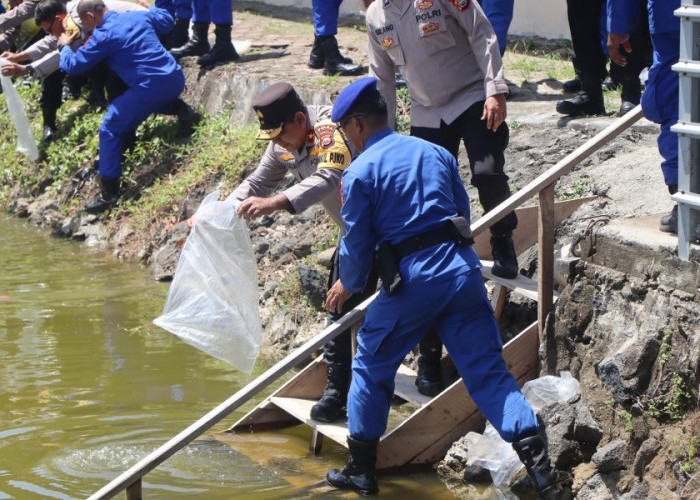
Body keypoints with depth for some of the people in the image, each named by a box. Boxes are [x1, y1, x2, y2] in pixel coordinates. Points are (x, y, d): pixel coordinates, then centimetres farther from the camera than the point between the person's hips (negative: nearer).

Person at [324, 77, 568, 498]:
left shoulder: (360, 172, 0)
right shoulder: (436, 153, 16)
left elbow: (357, 243, 3)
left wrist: (348, 285, 22)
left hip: (414, 280, -4)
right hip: (463, 269, 4)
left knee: (372, 367, 15)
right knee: (488, 371, 3)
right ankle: (538, 459, -11)